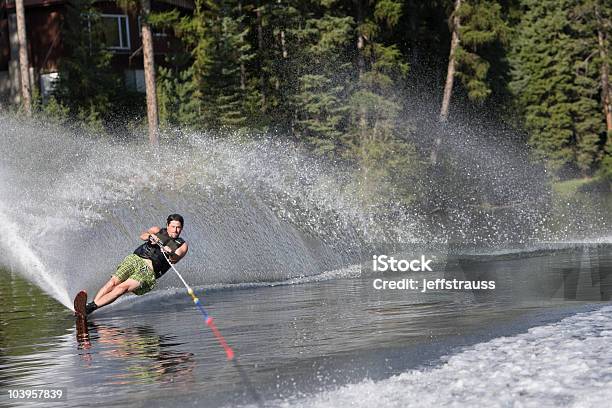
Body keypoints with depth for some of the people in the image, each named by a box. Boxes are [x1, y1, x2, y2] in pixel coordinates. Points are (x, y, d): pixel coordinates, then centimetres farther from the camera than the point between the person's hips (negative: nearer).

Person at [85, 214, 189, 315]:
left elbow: (174, 259, -9)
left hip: (150, 270, -3)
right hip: (135, 259, 3)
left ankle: (91, 307, -33)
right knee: (114, 281, -20)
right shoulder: (158, 231, 18)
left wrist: (170, 254, -32)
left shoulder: (182, 246, 11)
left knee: (123, 287, -23)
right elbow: (143, 235, -1)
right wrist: (150, 236, -25)